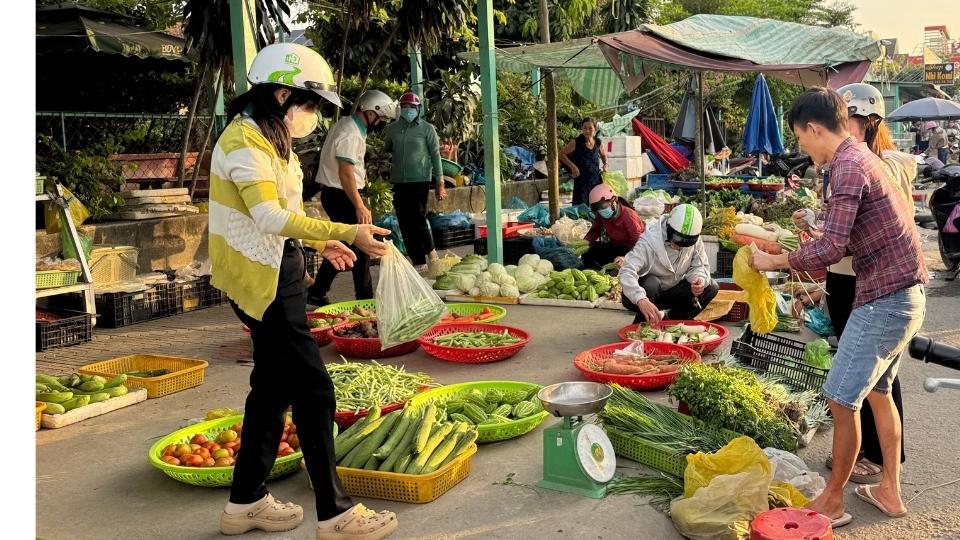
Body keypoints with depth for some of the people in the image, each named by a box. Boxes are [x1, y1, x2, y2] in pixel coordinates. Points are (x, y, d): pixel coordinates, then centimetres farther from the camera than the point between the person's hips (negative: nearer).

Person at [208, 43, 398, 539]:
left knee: (273, 386, 14)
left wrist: (321, 242, 14)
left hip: (278, 273, 10)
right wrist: (346, 232, -35)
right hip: (262, 279, -10)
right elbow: (271, 218, -29)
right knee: (313, 390, -7)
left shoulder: (268, 139, 15)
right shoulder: (244, 141, -17)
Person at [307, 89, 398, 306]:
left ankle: (317, 292, 18)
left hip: (335, 194, 10)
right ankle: (364, 297, 7)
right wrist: (360, 207, -30)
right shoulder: (351, 134, -21)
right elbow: (345, 174, -27)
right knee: (360, 245, -2)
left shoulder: (347, 124, 11)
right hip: (340, 196, -10)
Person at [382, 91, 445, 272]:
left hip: (420, 181, -4)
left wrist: (440, 183, -5)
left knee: (417, 220, -9)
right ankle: (418, 262, 13)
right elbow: (385, 152, 18)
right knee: (405, 224, 4)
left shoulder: (427, 129, 1)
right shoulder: (391, 129, 9)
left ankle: (430, 251, 17)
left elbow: (435, 155, 0)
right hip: (399, 182, 4)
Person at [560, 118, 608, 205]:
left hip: (596, 180, 4)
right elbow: (561, 154, -4)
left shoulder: (598, 142, 5)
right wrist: (572, 166, -11)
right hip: (581, 181, -4)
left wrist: (605, 164, 6)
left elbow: (603, 155, 25)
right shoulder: (576, 142, -9)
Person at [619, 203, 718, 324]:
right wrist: (641, 300, -59)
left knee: (711, 287, -13)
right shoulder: (649, 240, -29)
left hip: (672, 293, 5)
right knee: (651, 284, -38)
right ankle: (641, 322, -10)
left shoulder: (695, 242, -12)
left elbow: (700, 266, -2)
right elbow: (627, 271, -41)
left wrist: (699, 279, -29)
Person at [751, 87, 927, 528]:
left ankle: (832, 502, 11)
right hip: (902, 294, 11)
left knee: (842, 400, -2)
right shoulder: (862, 158, 14)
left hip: (884, 300, -11)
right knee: (877, 391, 20)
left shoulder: (848, 167, -18)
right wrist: (808, 261, 13)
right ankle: (890, 492, 31)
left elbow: (831, 248, -25)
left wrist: (774, 261, -14)